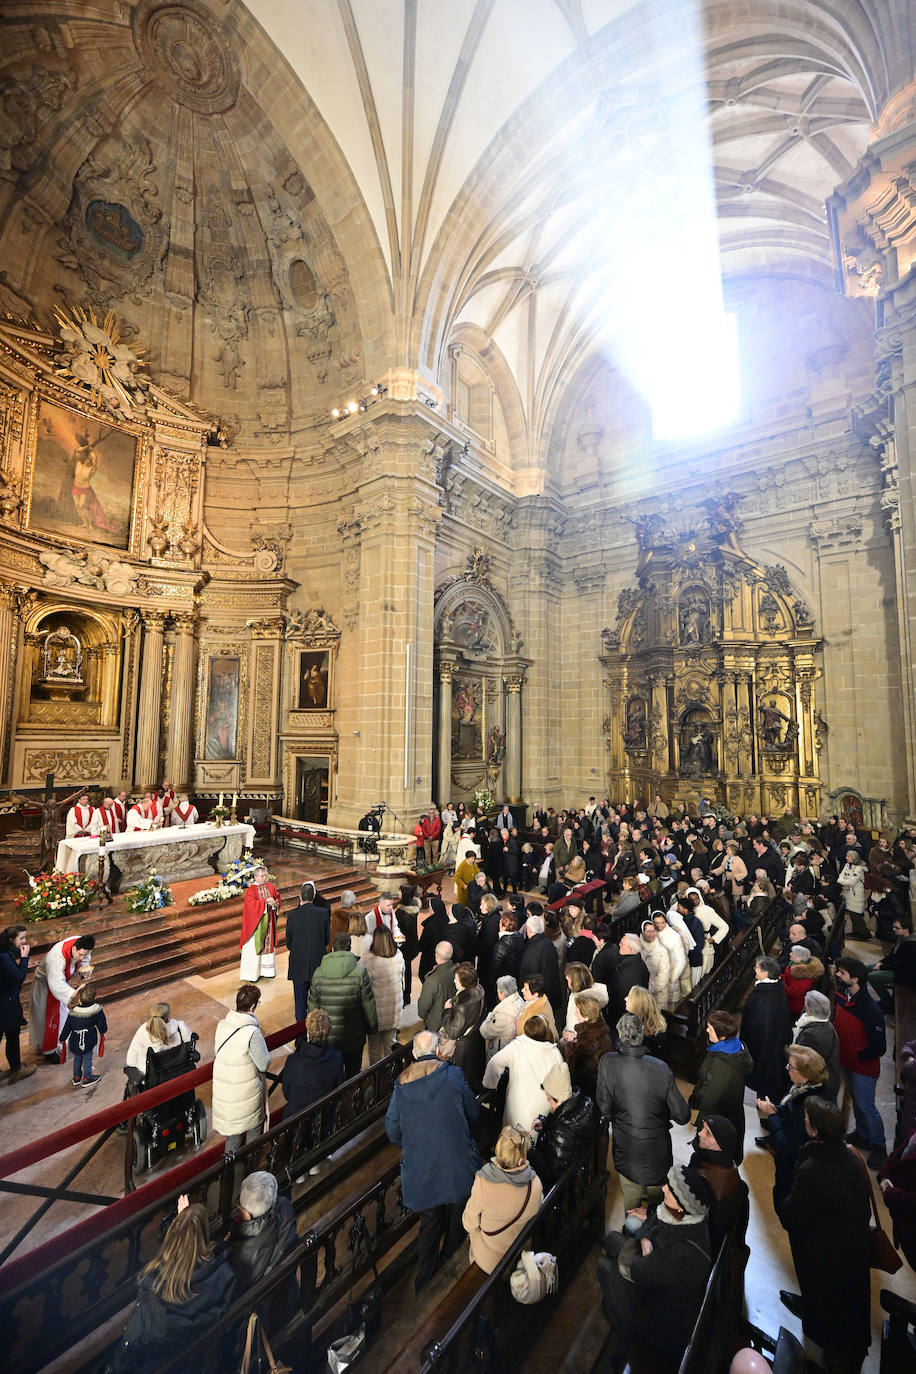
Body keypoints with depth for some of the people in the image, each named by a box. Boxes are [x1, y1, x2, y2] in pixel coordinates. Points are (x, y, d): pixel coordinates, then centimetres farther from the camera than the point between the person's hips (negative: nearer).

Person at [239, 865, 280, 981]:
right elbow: (251, 904, -27)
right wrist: (265, 902, -33)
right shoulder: (251, 890, -14)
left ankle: (266, 970, 29)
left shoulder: (270, 886, 3)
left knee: (268, 944, 14)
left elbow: (277, 897, 10)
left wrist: (275, 903, -12)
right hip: (256, 922, -6)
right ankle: (252, 973, 13)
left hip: (269, 922, 6)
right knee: (255, 946, 1)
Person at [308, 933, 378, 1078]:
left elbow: (312, 1005, 2)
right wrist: (372, 1028, 5)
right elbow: (368, 1005, -10)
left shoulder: (318, 973, -8)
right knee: (353, 1073, 18)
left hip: (327, 1038, 2)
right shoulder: (359, 972, -15)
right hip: (354, 1038, -2)